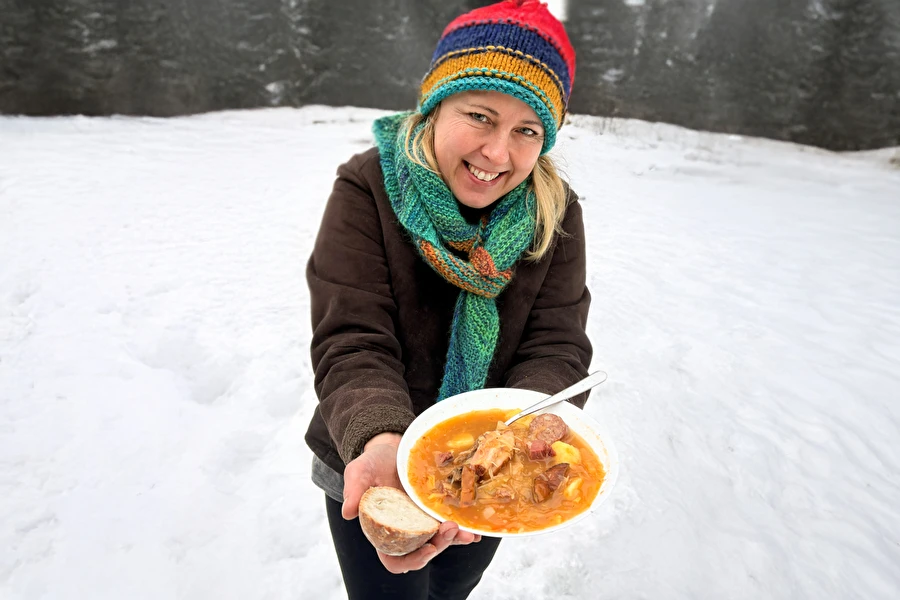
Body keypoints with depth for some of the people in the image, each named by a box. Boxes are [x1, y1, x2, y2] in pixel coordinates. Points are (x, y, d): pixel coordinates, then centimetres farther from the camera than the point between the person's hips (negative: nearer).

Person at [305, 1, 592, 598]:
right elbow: (352, 345, -25)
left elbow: (557, 347, -17)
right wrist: (381, 442, -45)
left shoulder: (556, 215, -11)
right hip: (372, 467, -2)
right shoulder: (367, 189, -20)